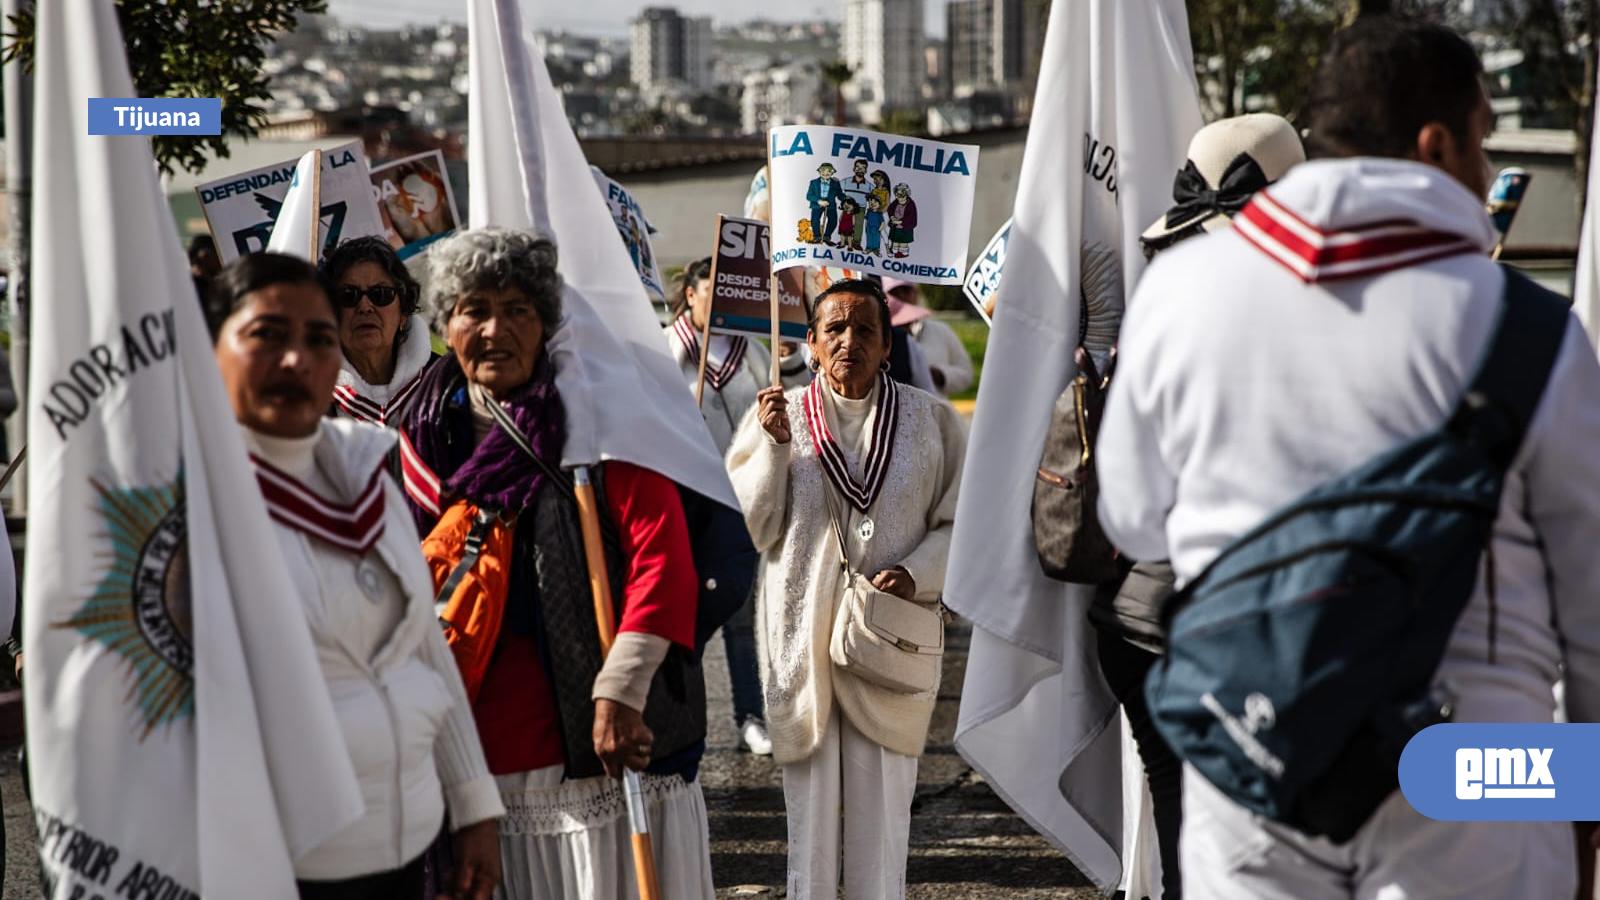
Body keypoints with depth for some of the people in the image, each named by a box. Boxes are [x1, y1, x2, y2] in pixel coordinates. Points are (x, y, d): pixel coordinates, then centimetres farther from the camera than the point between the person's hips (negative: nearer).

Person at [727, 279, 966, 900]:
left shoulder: (929, 421, 4)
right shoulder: (778, 415, 4)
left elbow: (961, 524, 4)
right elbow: (751, 528, -1)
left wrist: (915, 573, -12)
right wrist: (775, 445, -11)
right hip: (802, 637, 0)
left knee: (883, 806, 2)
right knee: (809, 800, 6)